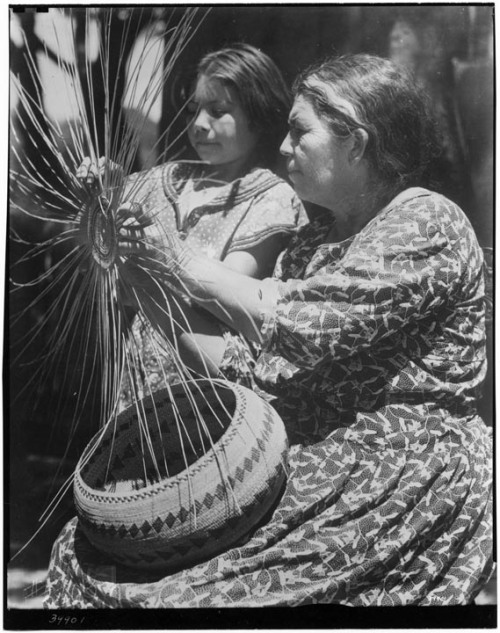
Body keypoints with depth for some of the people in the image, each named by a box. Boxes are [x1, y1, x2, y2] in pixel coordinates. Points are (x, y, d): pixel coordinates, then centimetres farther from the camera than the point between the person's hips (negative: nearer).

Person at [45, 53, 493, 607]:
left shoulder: (426, 223, -9)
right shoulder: (318, 236, 17)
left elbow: (301, 323, -20)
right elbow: (256, 329, 10)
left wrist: (192, 267, -8)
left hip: (398, 470, -7)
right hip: (304, 447, 7)